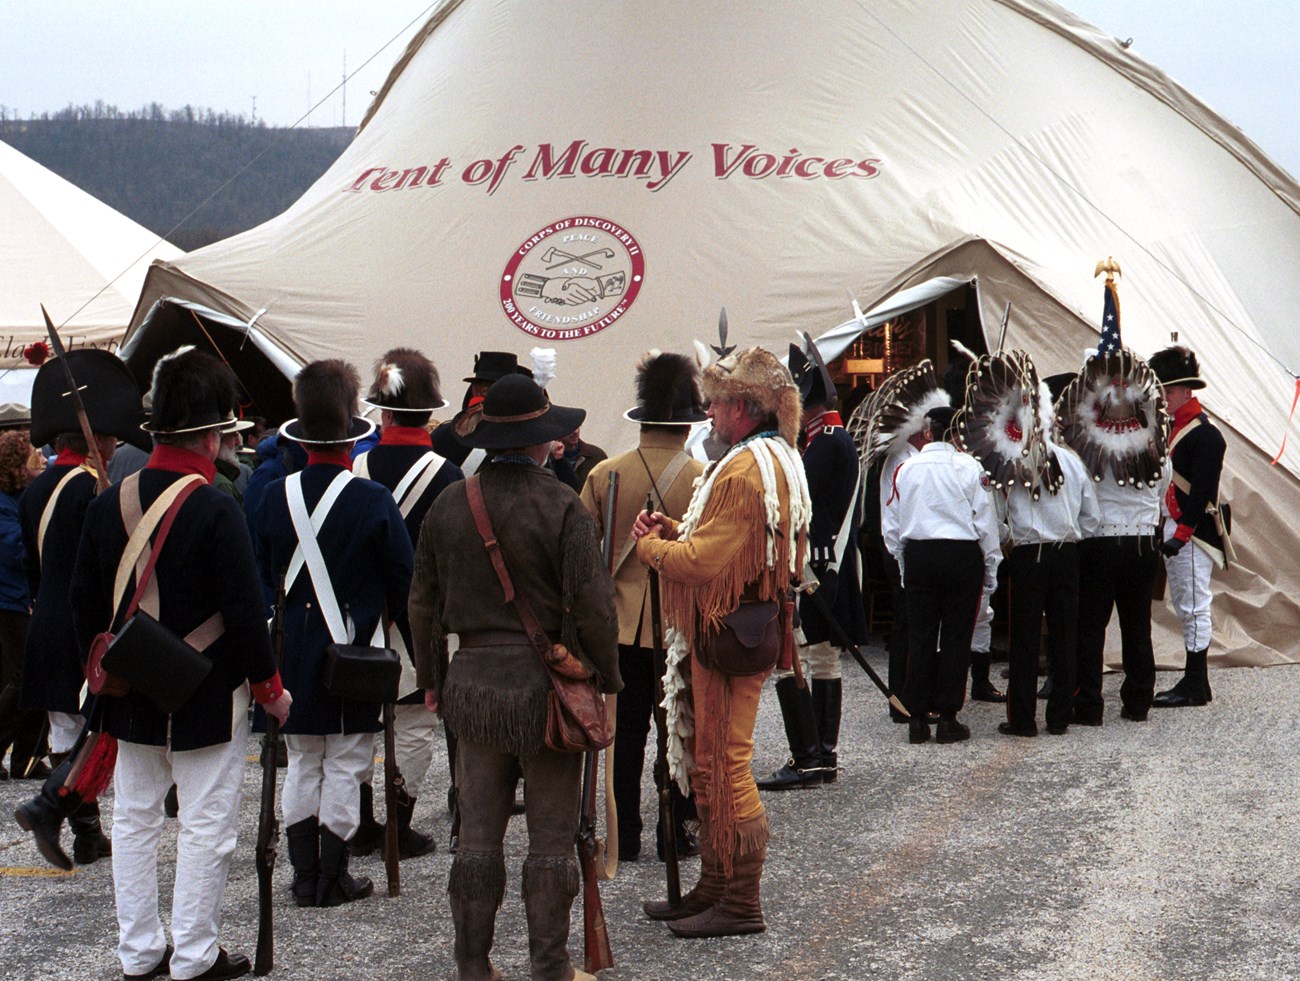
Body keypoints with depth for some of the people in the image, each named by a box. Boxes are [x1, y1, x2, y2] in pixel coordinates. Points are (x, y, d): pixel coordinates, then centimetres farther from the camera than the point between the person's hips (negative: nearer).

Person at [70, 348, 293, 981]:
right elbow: (243, 612, -17)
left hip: (132, 693, 6)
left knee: (134, 819, 15)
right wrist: (270, 687, -5)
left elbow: (85, 604, 7)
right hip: (208, 696, -6)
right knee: (205, 826, 4)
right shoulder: (215, 511, -18)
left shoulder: (107, 504, 0)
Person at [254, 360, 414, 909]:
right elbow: (403, 580, -6)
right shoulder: (373, 500, -13)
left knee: (302, 765, 12)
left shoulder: (276, 497, -3)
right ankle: (334, 879, 7)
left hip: (294, 650, 4)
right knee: (345, 766, 4)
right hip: (353, 648, -3)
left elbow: (263, 574, 8)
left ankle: (305, 877, 15)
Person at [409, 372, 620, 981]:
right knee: (551, 838, 4)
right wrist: (606, 677, -1)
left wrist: (431, 679, 20)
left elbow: (424, 604, 10)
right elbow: (591, 605, -13)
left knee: (478, 834, 11)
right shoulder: (562, 507, -11)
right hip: (547, 682, -4)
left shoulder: (448, 505, 4)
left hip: (473, 681, 4)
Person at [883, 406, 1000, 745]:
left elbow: (892, 526, 8)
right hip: (962, 554, -2)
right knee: (956, 638, 3)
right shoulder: (969, 467, -5)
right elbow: (985, 522, -3)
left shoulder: (907, 469, 4)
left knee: (919, 637, 6)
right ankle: (947, 719, 3)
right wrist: (990, 568, 6)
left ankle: (917, 719, 7)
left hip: (918, 555, 2)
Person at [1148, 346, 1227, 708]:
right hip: (1174, 528, 10)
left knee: (1194, 607, -6)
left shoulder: (1205, 434, -14)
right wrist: (1167, 530, 15)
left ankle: (1195, 686, -2)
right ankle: (1194, 682, 18)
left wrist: (1181, 534, -20)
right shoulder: (1176, 427, 14)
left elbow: (1202, 491, -19)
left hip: (1193, 532, -10)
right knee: (1184, 607, 12)